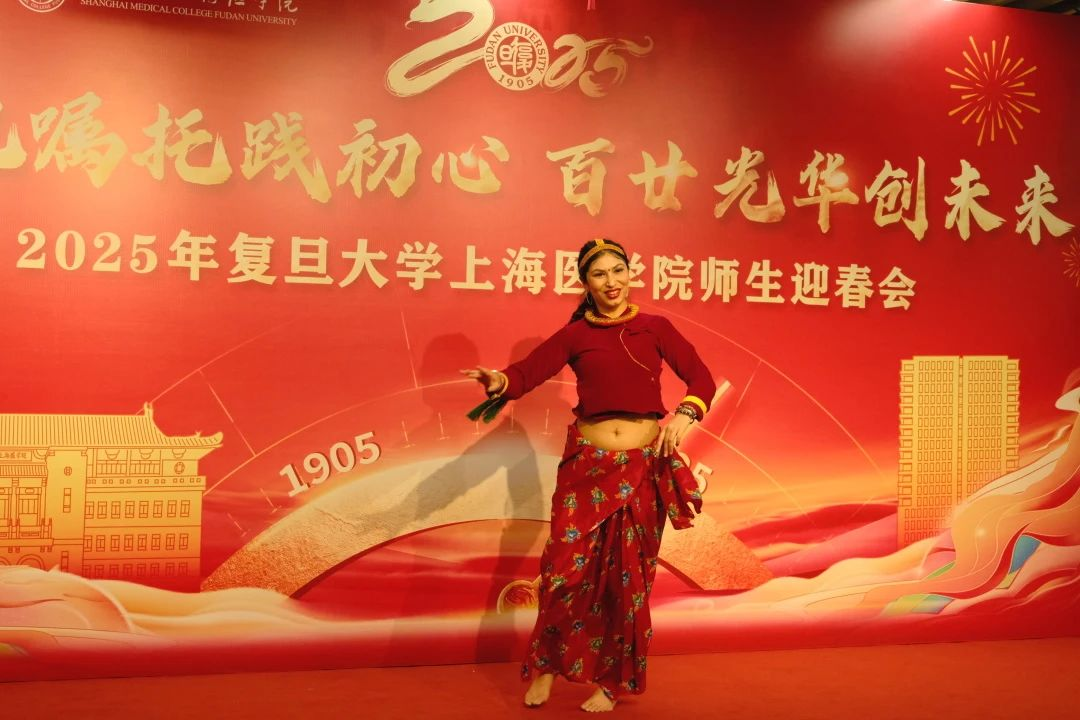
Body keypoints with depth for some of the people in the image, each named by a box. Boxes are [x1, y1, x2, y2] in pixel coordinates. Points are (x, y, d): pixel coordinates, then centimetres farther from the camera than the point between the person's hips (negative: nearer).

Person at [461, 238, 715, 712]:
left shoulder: (655, 328, 5)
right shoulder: (575, 335, 4)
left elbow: (701, 378, 1)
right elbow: (529, 371, -8)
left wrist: (685, 414, -17)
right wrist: (501, 382, -29)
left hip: (644, 466, 1)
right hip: (587, 462, 0)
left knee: (629, 575, 6)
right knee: (566, 564, -5)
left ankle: (612, 681, 23)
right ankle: (547, 664, 20)